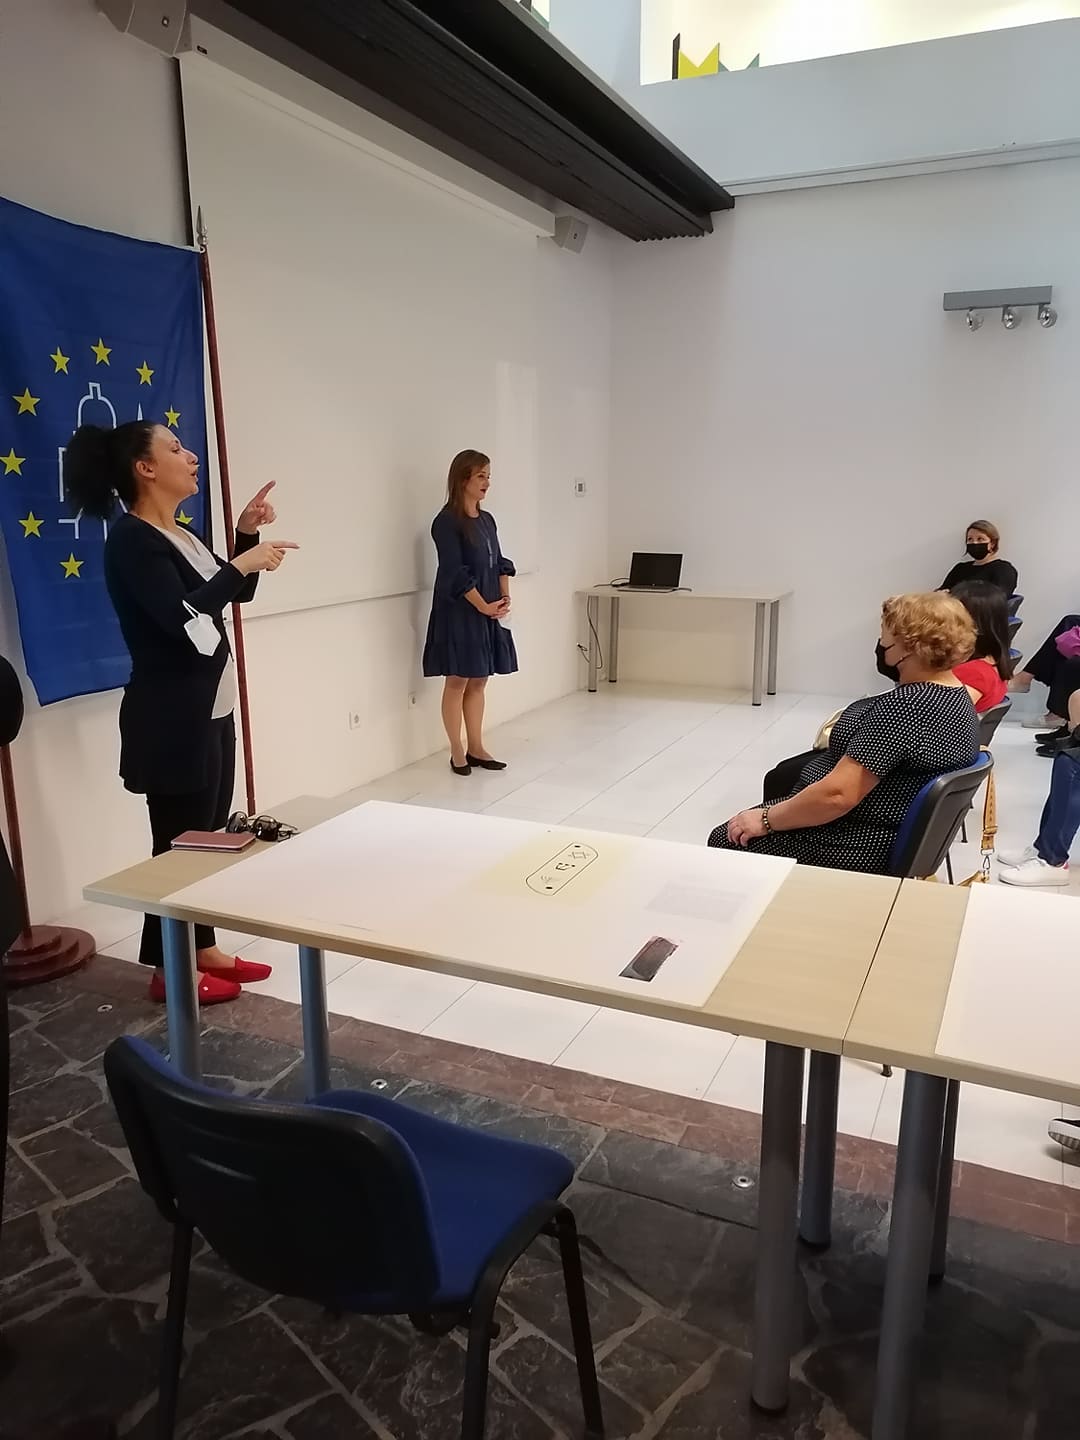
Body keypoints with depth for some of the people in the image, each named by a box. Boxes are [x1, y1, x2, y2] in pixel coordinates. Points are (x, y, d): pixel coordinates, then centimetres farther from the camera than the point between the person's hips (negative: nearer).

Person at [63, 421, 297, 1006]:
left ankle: (202, 948, 27)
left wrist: (247, 533, 8)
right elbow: (181, 616, -27)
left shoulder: (178, 535, 13)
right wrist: (243, 562, -21)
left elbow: (236, 596, 21)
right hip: (172, 717, -9)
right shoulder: (132, 540, -14)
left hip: (210, 709, 9)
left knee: (209, 836, 14)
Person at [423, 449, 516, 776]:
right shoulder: (446, 522, -12)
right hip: (459, 612, -7)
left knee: (479, 681, 11)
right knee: (458, 681, 0)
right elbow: (455, 573, -17)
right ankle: (457, 752, 9)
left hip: (490, 612, 7)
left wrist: (505, 598, -2)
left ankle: (476, 749, 18)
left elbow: (500, 563, 13)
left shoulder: (487, 519, 12)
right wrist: (484, 606, -16)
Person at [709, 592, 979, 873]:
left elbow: (837, 795, -29)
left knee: (725, 841, 2)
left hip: (855, 846, -10)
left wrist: (766, 820, -19)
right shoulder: (959, 696, 4)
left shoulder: (904, 707, -29)